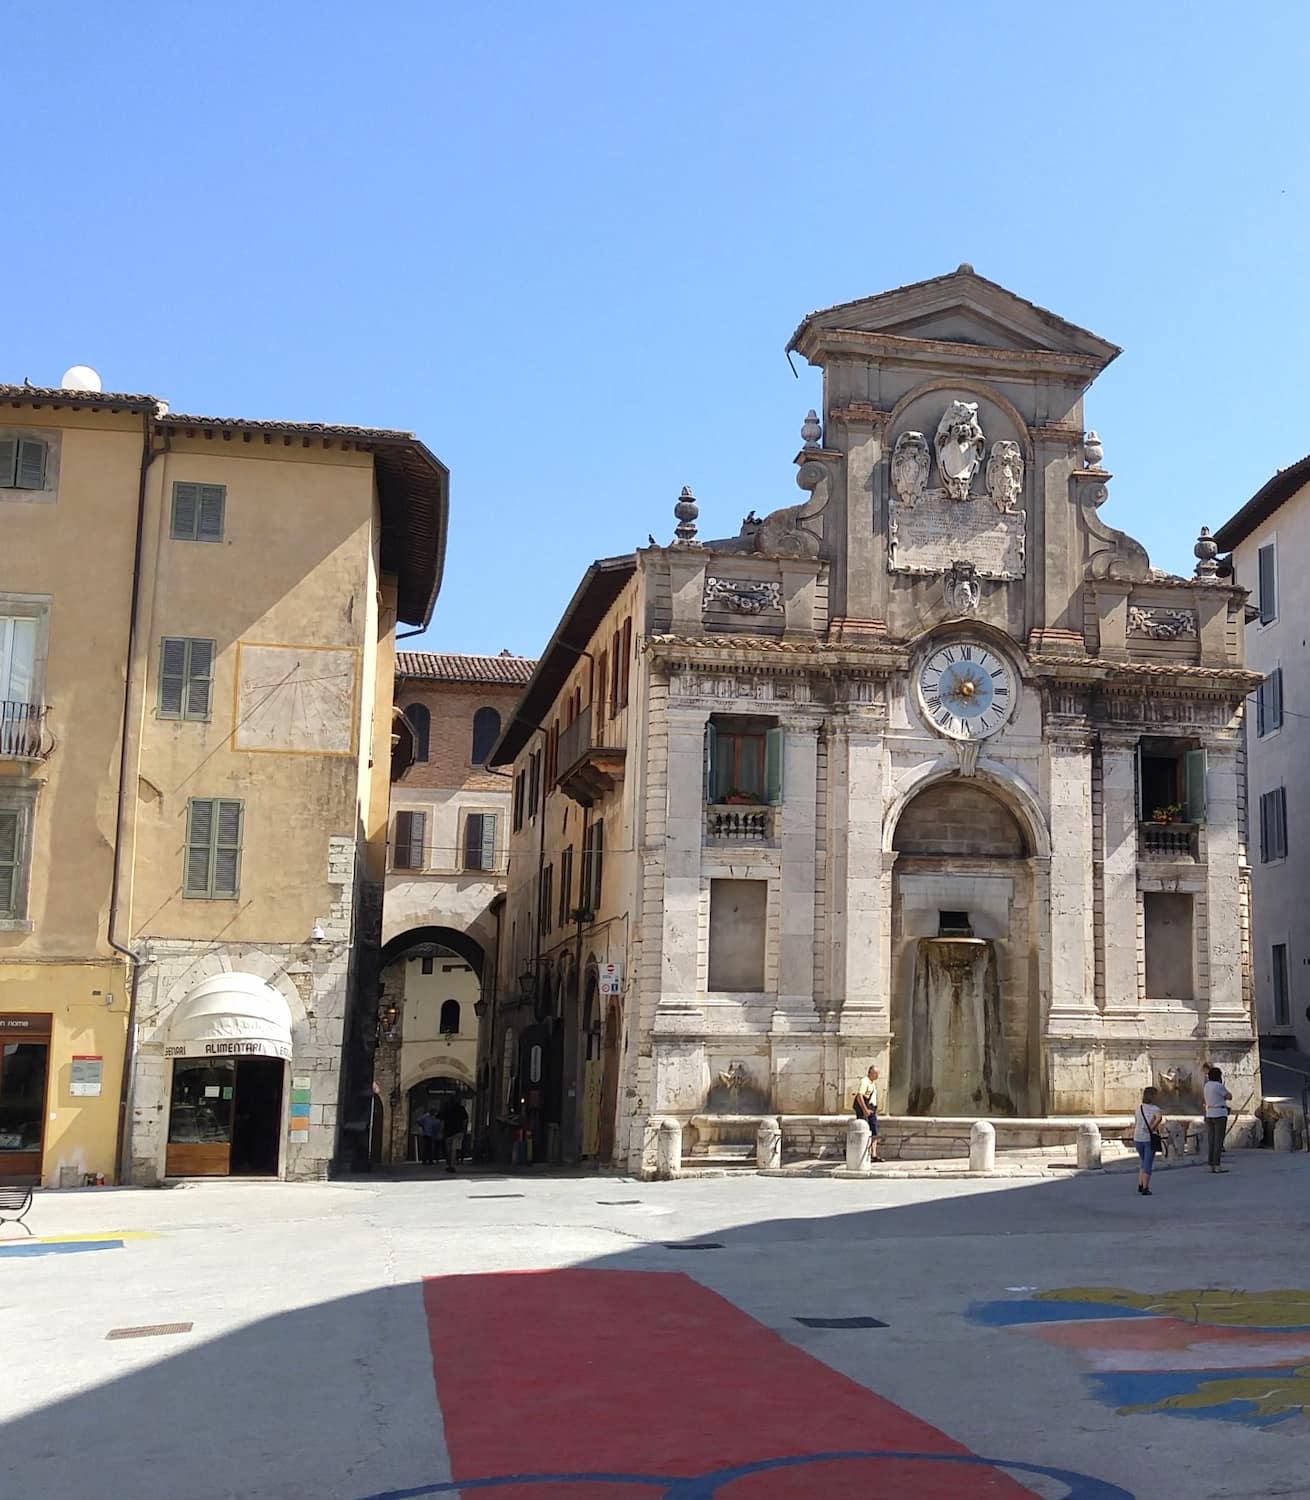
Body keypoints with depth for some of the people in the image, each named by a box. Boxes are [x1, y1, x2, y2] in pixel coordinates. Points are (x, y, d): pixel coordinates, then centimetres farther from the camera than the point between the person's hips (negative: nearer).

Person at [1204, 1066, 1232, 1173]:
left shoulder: (1206, 1086, 12)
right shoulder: (1219, 1086, -13)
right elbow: (1229, 1097, -4)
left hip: (1209, 1114, 8)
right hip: (1220, 1115, -8)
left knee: (1211, 1140, 7)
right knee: (1219, 1140, -6)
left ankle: (1211, 1165, 6)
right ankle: (1217, 1165, -8)